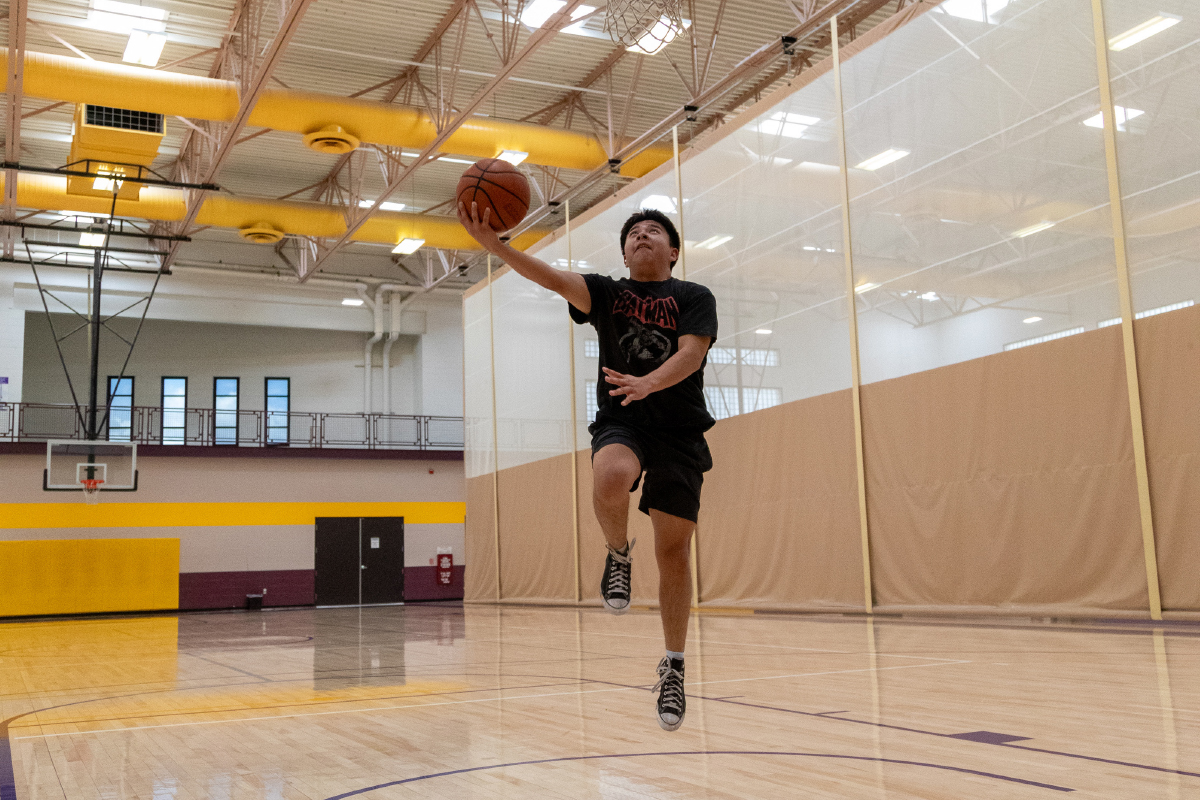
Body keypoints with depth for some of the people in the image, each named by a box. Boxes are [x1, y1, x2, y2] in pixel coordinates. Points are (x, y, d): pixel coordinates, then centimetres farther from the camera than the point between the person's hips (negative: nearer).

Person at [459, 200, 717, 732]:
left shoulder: (695, 298, 5)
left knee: (672, 549, 1)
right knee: (610, 480, -36)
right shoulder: (606, 292, 9)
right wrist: (495, 246, -26)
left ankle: (673, 667, 17)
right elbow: (555, 279, -9)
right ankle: (618, 554, -2)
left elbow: (692, 353, -12)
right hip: (620, 422, 0)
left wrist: (649, 383, -33)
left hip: (679, 431, 0)